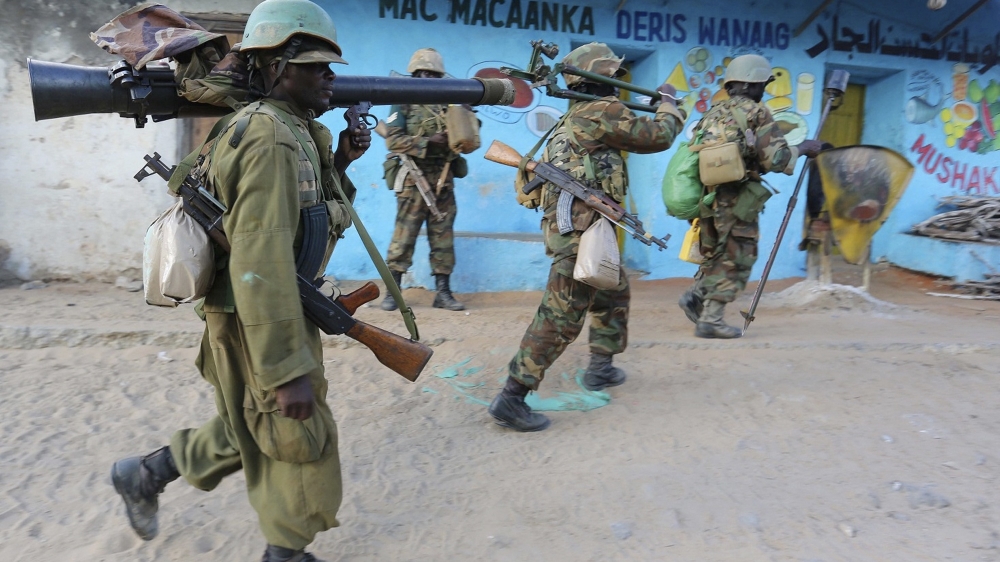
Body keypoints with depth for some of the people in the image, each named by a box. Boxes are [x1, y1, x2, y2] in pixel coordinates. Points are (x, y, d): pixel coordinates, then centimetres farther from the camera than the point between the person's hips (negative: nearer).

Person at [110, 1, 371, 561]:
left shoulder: (295, 132, 10)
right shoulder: (272, 139, -22)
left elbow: (305, 213, 19)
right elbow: (261, 263, -29)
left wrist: (339, 162, 4)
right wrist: (289, 370, -29)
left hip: (275, 310, 10)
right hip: (261, 322, -10)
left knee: (251, 428, 25)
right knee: (300, 443, 6)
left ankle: (146, 473, 41)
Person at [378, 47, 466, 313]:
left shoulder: (448, 104, 15)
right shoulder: (403, 103, 3)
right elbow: (393, 140, -9)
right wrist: (428, 141, -16)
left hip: (443, 180, 4)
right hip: (414, 179, -4)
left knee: (443, 236, 5)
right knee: (404, 236, -3)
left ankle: (443, 292, 11)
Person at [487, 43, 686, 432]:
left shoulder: (577, 116, 18)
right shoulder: (601, 111, -9)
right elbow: (658, 137, -3)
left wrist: (652, 107, 25)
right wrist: (668, 102, 15)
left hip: (573, 227, 10)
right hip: (581, 230, -10)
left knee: (614, 294, 25)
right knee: (561, 319, -10)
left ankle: (600, 369, 35)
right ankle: (511, 399, -8)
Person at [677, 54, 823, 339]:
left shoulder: (714, 113, 14)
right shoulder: (756, 112, -7)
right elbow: (776, 158, -14)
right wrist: (803, 148, 3)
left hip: (707, 198, 7)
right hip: (736, 202, -6)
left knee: (716, 255, 22)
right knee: (735, 261, 3)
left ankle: (695, 297, 7)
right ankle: (711, 320, 3)